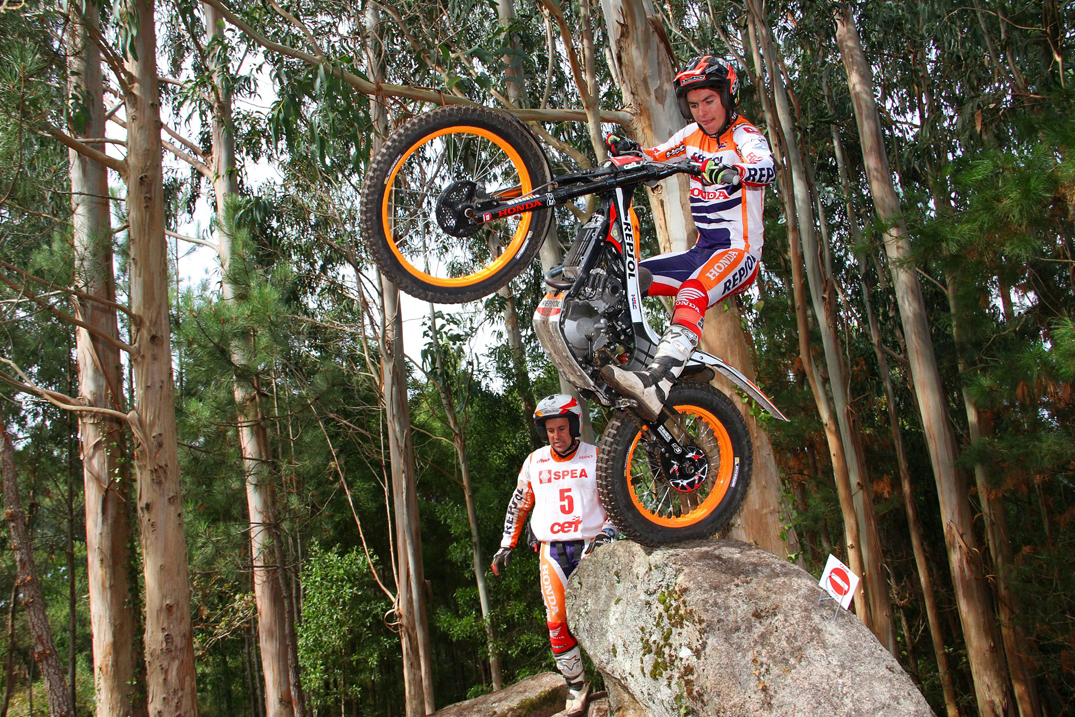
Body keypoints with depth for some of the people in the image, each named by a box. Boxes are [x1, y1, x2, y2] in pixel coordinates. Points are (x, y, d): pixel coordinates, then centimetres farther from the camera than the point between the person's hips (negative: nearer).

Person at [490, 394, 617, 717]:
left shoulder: (597, 458, 2)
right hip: (552, 550, 2)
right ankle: (577, 684, 10)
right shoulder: (534, 462, 9)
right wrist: (506, 545, 17)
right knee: (557, 622, -4)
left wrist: (607, 533, -12)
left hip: (590, 546, -2)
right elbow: (518, 505, 18)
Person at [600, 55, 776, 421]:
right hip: (701, 250, 8)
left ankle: (656, 384, -57)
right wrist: (628, 149, -12)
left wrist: (731, 171, -49)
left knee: (691, 295, -37)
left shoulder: (744, 135, -5)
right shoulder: (692, 134, 15)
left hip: (738, 251, -8)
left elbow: (766, 167, -26)